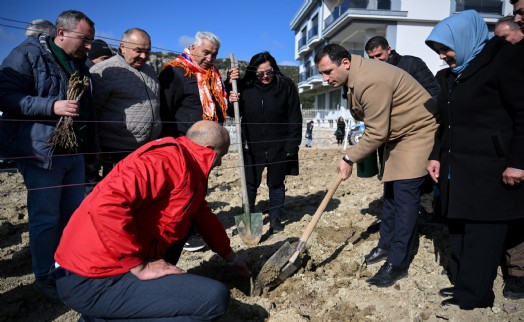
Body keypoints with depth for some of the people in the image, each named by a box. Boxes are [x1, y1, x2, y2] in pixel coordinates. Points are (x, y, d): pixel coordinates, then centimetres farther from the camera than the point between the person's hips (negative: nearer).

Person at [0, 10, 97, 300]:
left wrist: (89, 145, 18)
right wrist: (52, 106, -25)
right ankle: (44, 276, 18)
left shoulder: (79, 63, 15)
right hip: (41, 152, -7)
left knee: (74, 214, 11)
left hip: (74, 152, 7)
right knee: (45, 217, 0)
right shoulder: (28, 53, -6)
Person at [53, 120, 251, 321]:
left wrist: (231, 257, 36)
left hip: (113, 264, 9)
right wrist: (140, 267, -20)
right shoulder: (170, 159, -18)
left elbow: (203, 215, 27)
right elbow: (105, 205, -30)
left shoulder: (189, 168, 12)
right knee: (215, 297, -16)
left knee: (188, 214, 18)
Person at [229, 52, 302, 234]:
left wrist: (292, 145, -10)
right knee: (250, 183, 8)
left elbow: (295, 118, -5)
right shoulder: (245, 87, -1)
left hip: (279, 146, -1)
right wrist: (232, 101, -13)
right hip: (252, 146, 1)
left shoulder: (286, 86, -6)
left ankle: (275, 219, 23)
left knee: (276, 184, 11)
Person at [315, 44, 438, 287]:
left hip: (418, 131, -10)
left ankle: (397, 264, -5)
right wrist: (357, 154, 6)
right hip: (396, 133, 10)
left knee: (405, 194, -12)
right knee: (390, 191, 14)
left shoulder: (370, 82, -31)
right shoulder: (356, 76, 0)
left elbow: (376, 134, -27)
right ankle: (386, 245, 28)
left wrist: (349, 158, -17)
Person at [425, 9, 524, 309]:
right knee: (459, 231, 12)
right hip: (458, 169, 8)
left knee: (482, 236, -2)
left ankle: (471, 298, 7)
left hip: (490, 170, -8)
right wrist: (437, 156, 17)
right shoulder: (452, 73, 18)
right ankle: (463, 285, 24)